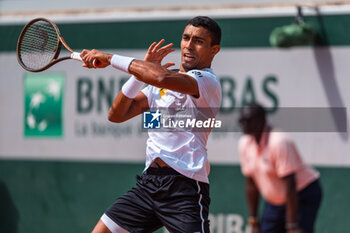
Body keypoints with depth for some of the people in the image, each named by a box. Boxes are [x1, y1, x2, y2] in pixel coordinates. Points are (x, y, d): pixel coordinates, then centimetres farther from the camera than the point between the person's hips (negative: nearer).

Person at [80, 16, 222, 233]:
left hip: (184, 185, -7)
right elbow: (117, 115, 12)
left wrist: (110, 58, -19)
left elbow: (162, 77, -27)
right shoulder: (161, 82, 19)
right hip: (148, 182, 7)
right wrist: (144, 67, 2)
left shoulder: (208, 81, -8)